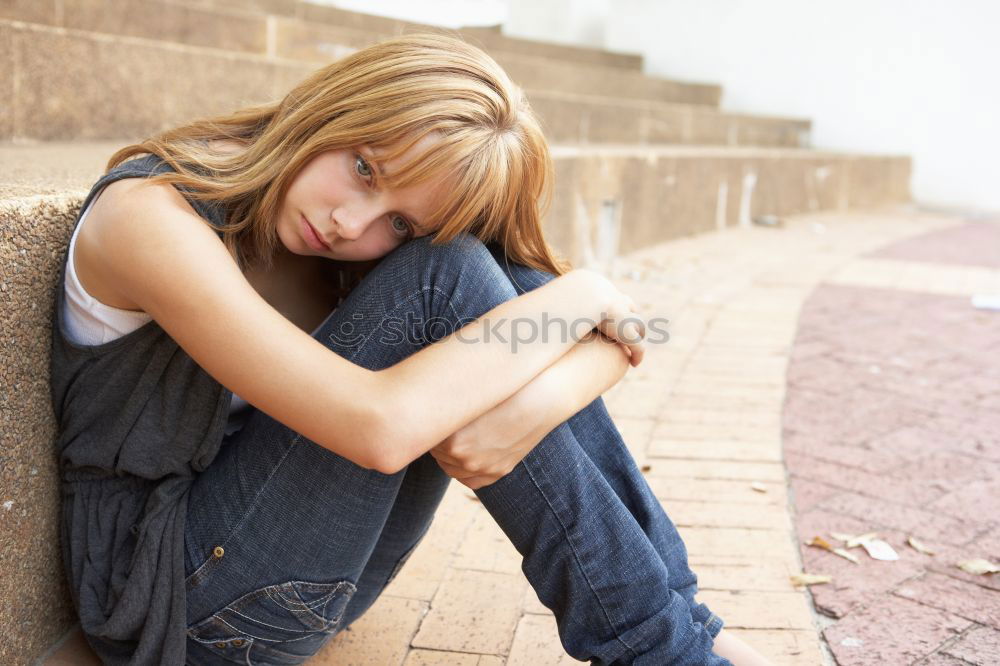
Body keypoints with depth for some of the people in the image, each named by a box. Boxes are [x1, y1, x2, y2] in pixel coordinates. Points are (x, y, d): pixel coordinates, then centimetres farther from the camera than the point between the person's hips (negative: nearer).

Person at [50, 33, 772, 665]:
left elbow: (617, 336, -8)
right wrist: (577, 294, -23)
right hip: (181, 596, -5)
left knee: (508, 276, -13)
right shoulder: (149, 213, -21)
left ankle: (670, 604, -8)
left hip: (318, 574, 6)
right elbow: (378, 426, -34)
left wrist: (540, 401, -31)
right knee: (448, 278, -25)